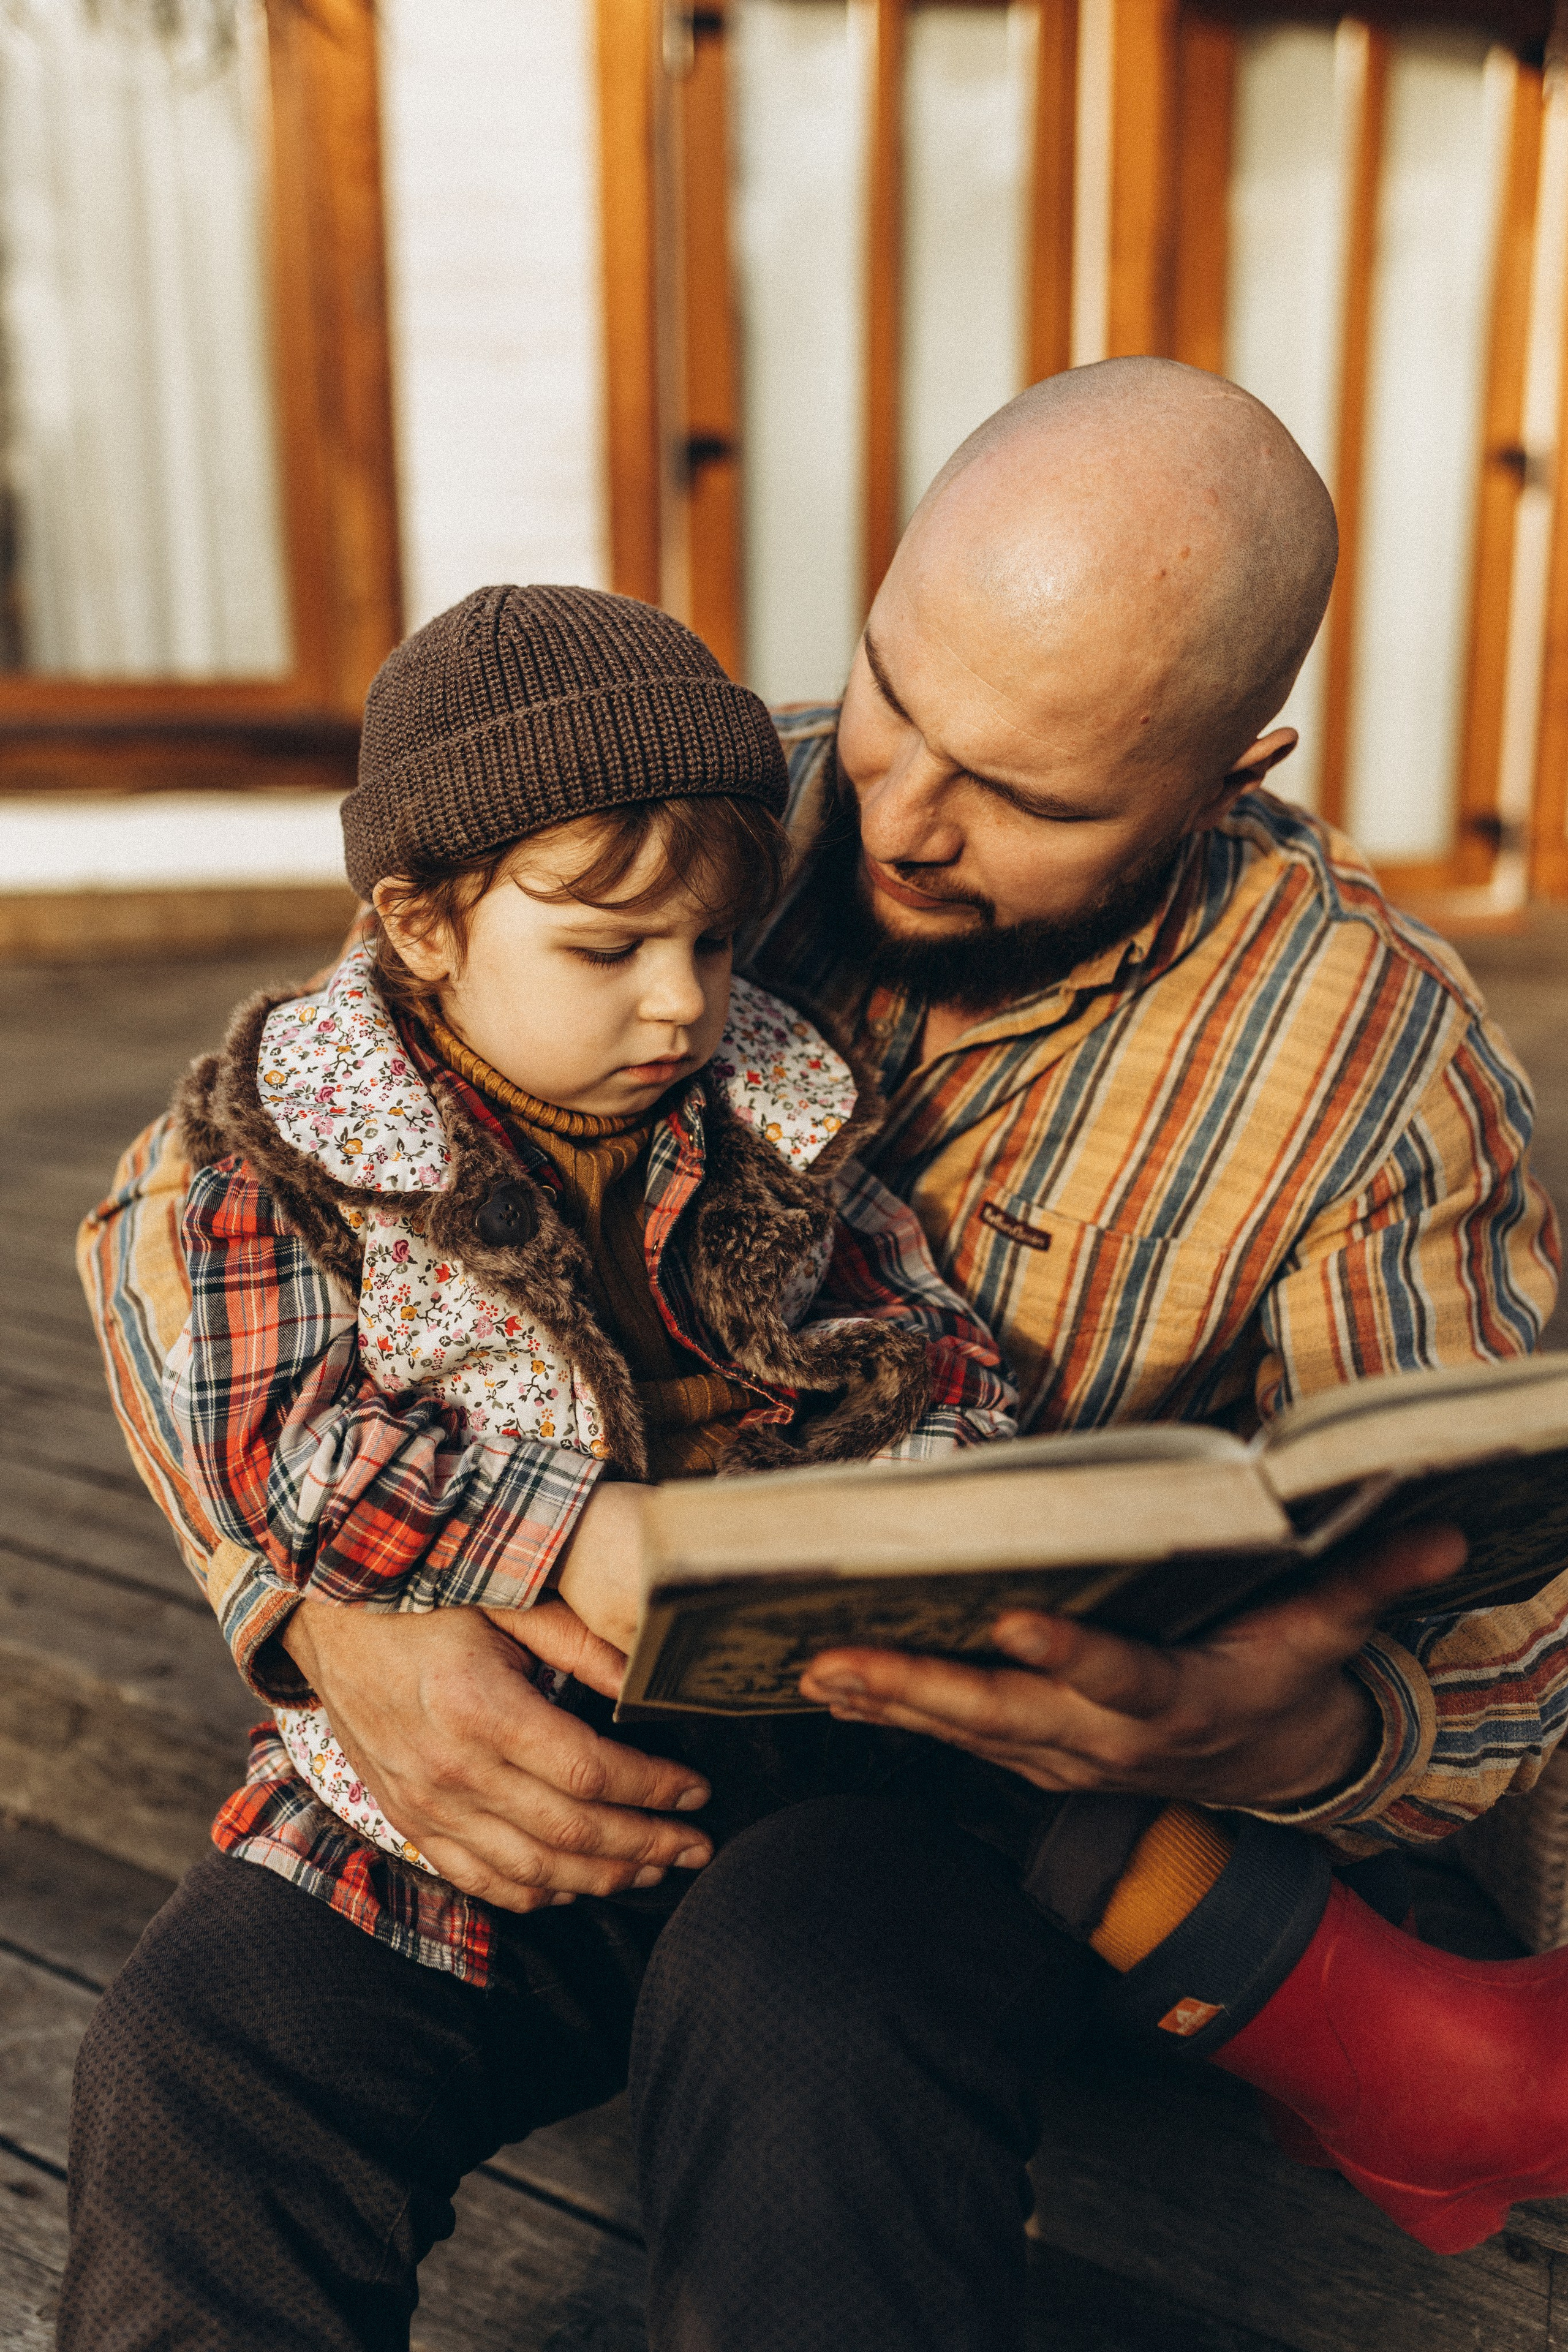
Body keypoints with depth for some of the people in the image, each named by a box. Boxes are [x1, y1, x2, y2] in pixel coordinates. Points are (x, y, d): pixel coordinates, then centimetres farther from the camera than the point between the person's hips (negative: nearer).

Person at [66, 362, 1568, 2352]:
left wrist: (1275, 1733, -33)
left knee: (795, 2006, -35)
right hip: (566, 1743, 2)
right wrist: (339, 1619, -23)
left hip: (973, 1790, -1)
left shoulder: (1366, 1060, -12)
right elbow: (184, 1209, -5)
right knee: (201, 2055, -24)